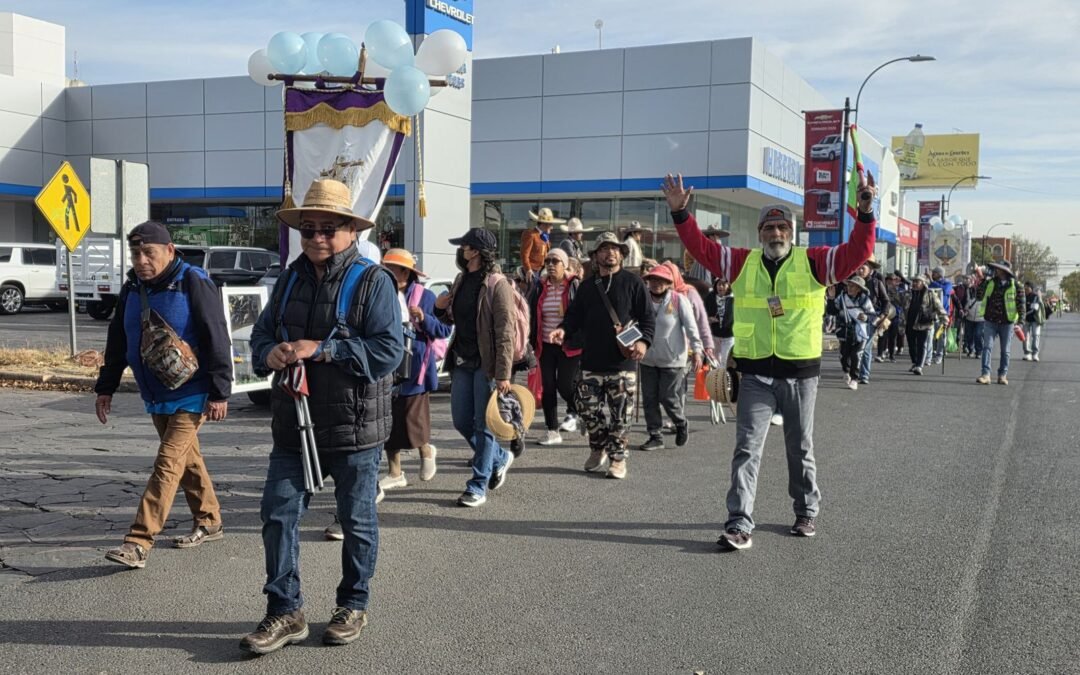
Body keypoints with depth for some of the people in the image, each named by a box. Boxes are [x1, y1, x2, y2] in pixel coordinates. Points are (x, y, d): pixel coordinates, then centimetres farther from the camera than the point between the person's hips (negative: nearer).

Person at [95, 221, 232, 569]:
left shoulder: (194, 283, -16)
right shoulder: (132, 289, 7)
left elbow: (217, 340, -17)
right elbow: (117, 342, 15)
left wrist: (219, 392, -19)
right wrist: (106, 388, 15)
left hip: (191, 395, -8)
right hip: (156, 396, 8)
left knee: (168, 465, -11)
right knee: (187, 460, 17)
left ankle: (138, 543, -13)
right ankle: (209, 523, 32)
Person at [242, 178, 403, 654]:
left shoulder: (373, 281, -9)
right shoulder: (290, 279, 11)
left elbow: (387, 350, -18)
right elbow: (261, 333, 13)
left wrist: (321, 349, -23)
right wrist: (270, 352, -11)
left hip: (354, 427, -5)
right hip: (292, 424, 5)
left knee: (356, 521, 10)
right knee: (278, 515, 5)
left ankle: (352, 605, 28)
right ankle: (285, 612, 18)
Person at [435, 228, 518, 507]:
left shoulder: (497, 284, -12)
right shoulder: (461, 280, 12)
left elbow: (504, 332, -16)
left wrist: (503, 374, -20)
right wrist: (440, 307, 1)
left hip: (486, 363, -8)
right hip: (462, 361, 8)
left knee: (483, 426, 0)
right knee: (461, 422, 12)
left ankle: (478, 487, 10)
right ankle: (500, 459, 35)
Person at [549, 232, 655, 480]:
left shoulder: (632, 282, 1)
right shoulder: (587, 286, 14)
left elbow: (647, 317, -1)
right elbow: (575, 315, 16)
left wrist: (643, 341, -17)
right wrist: (564, 330, -5)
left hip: (623, 362, -4)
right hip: (592, 361, 4)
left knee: (620, 415, 0)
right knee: (588, 409, 5)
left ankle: (617, 458, 14)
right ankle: (598, 449, 27)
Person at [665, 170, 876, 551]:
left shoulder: (814, 263, 0)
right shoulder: (741, 263, 4)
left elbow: (858, 251, -6)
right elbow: (701, 248, 2)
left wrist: (865, 213, -19)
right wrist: (680, 213, -9)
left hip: (801, 373, 0)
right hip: (755, 374, 1)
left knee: (800, 448, 14)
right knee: (747, 447, -4)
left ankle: (806, 512, 32)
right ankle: (740, 523, -4)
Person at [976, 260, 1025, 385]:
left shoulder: (1015, 285, -4)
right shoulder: (990, 283, 5)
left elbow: (1021, 303, -5)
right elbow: (980, 297, 14)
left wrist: (1021, 319, -13)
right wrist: (981, 283, 2)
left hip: (1007, 323, -2)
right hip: (990, 321, 2)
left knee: (1005, 350, 8)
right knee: (987, 347, -8)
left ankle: (1002, 375, 17)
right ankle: (985, 374, -11)